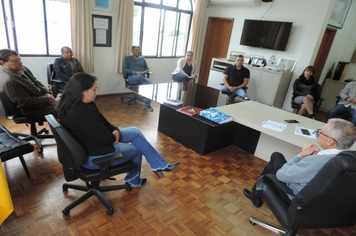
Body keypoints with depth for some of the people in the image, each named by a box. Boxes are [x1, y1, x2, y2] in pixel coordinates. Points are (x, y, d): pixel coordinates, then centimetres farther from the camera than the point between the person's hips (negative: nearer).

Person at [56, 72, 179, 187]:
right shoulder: (83, 112, -33)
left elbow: (102, 121, 9)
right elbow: (106, 139, -28)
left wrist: (115, 130, -8)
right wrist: (115, 136, -6)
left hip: (92, 142, 10)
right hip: (94, 157, -10)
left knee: (135, 132, 5)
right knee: (137, 150, 9)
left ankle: (159, 164, 15)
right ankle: (133, 181, 35)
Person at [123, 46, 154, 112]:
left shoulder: (143, 58, 21)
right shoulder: (128, 58, 11)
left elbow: (147, 69, 19)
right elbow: (125, 69, 1)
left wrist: (144, 72, -6)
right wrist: (135, 72, -14)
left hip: (142, 77, 3)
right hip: (132, 78, -3)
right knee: (139, 77, -42)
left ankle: (147, 104, -20)